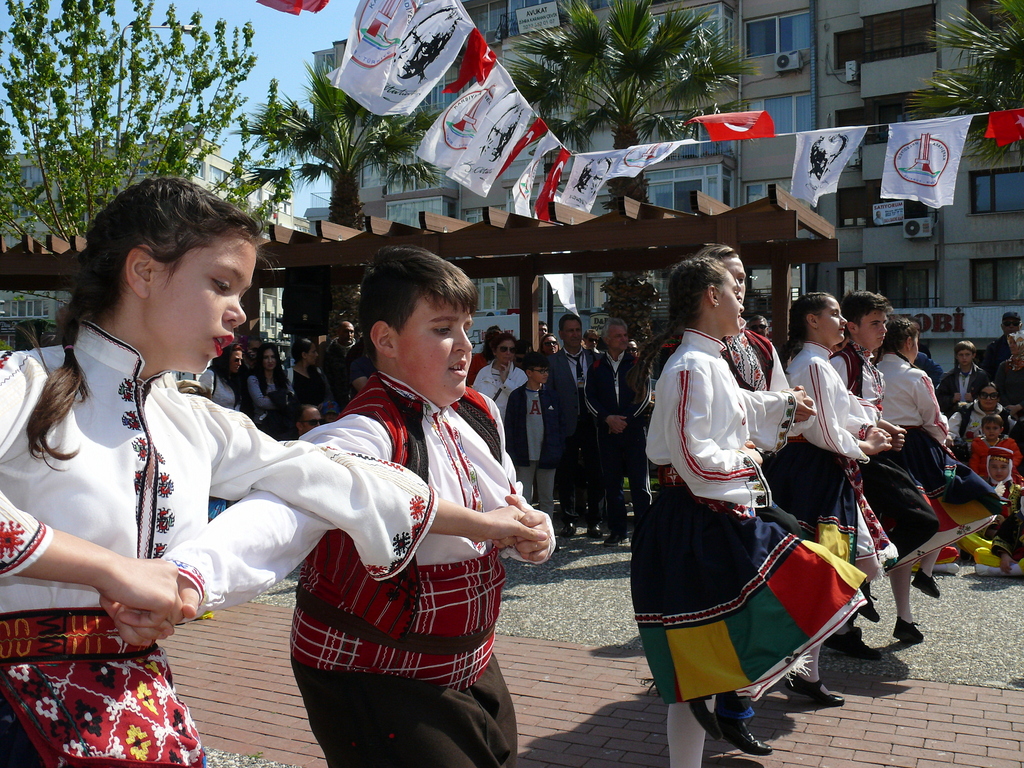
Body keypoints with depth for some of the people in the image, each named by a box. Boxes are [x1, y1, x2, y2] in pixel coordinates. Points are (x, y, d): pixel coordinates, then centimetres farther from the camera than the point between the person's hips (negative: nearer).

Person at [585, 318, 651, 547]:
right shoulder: (596, 366, 8)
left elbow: (645, 395, 0)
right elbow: (590, 398, 5)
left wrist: (626, 419, -10)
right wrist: (607, 418, -10)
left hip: (635, 429, -2)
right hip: (607, 431, 2)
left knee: (640, 482, -3)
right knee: (612, 482, 6)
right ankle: (617, 530, 15)